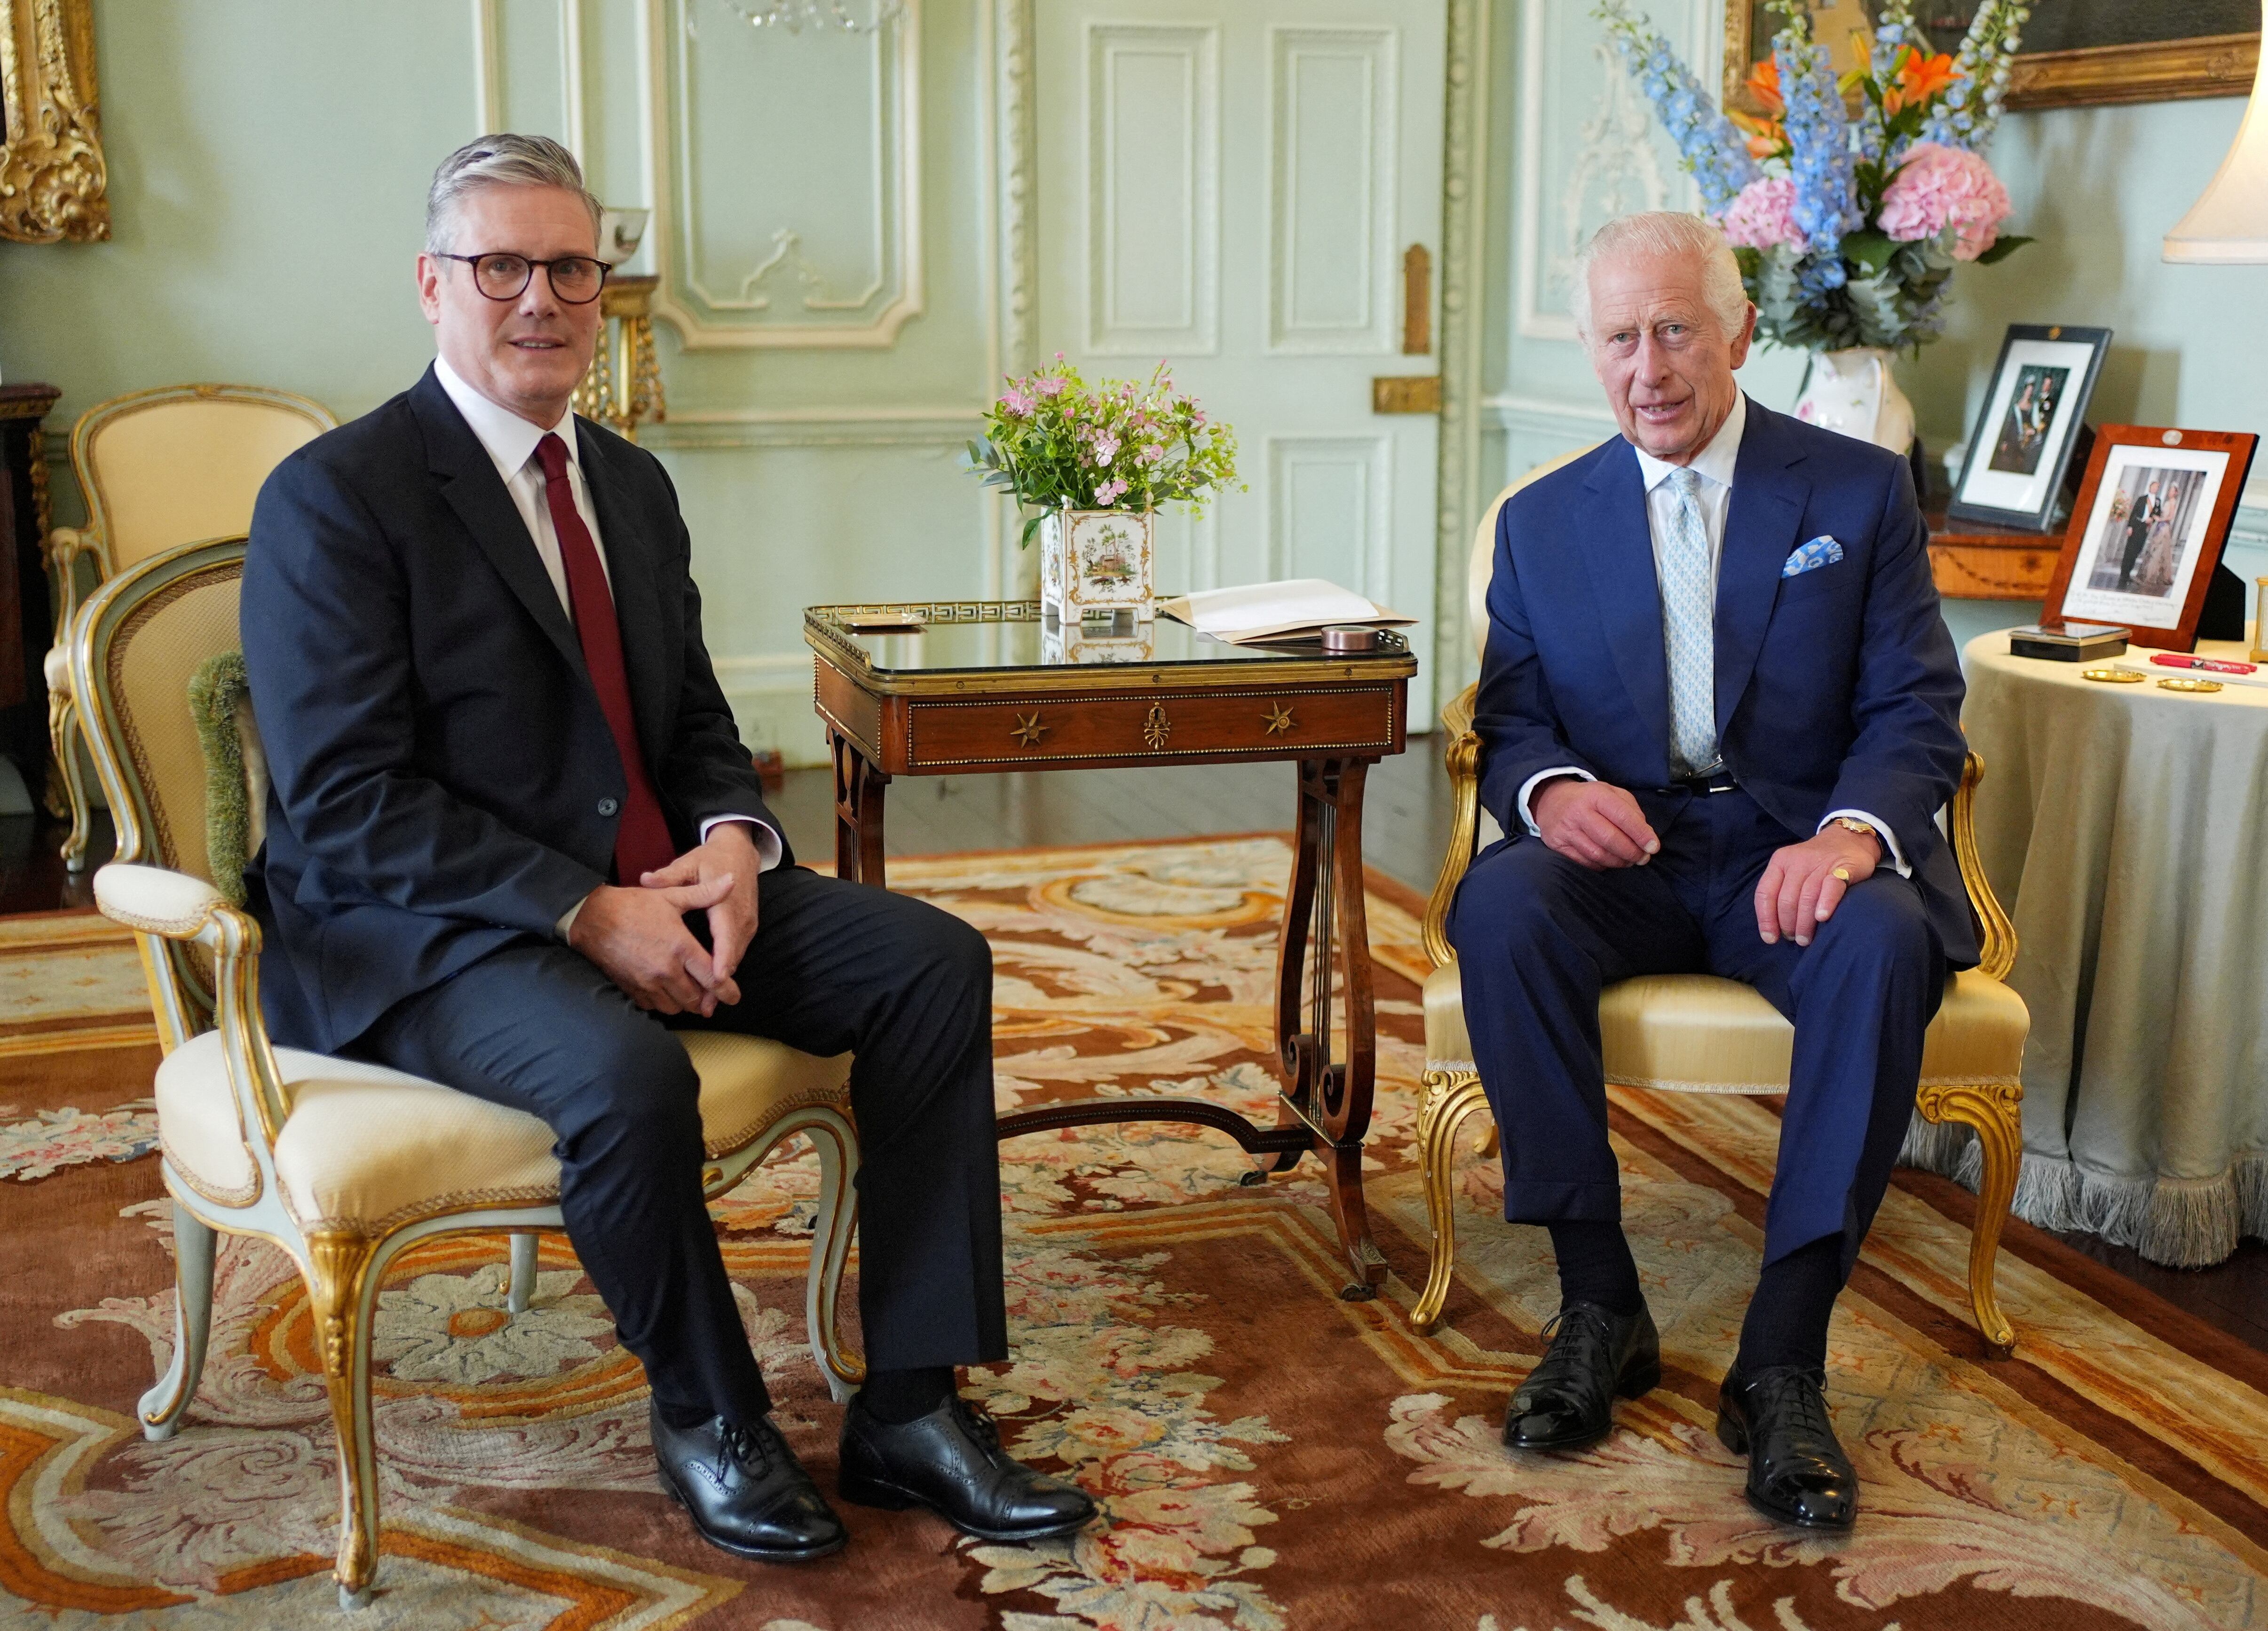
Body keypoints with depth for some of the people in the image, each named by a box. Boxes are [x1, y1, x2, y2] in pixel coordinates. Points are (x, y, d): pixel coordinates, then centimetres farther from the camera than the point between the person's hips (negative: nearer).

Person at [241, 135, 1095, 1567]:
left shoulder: (632, 484, 14)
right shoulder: (336, 498, -9)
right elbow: (346, 808, -17)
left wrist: (733, 845, -7)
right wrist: (586, 913, -23)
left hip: (650, 891, 7)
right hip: (423, 936, -7)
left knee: (933, 962, -10)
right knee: (627, 1071, -36)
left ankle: (912, 1407, -8)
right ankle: (707, 1418, -7)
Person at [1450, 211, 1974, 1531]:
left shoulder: (1862, 491, 6)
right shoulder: (1544, 521, 12)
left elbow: (1916, 708, -1)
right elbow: (1511, 717, 8)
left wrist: (1852, 830, -23)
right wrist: (1548, 787, -18)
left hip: (1799, 851, -1)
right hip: (1624, 856, 2)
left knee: (1883, 940, -35)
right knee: (1499, 909, -31)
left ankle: (1784, 1357, -28)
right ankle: (1600, 1306, -21)